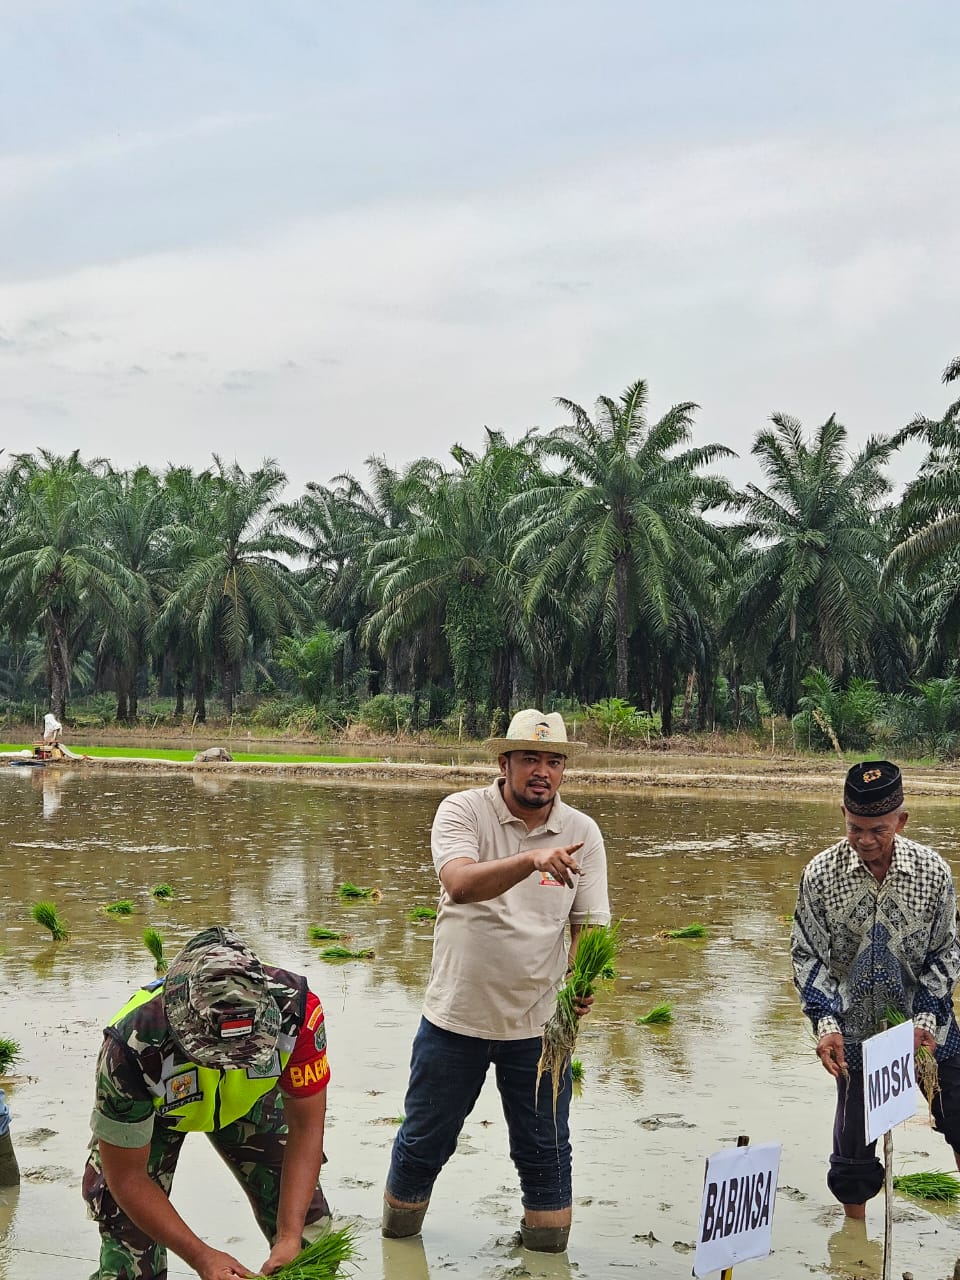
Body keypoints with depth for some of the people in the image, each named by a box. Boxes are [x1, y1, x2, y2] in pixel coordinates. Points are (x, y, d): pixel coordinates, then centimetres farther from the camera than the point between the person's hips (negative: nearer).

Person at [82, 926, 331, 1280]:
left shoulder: (295, 1009, -38)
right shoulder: (131, 1048, -43)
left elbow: (305, 1127, -24)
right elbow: (127, 1177, -28)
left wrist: (290, 1236, -31)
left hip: (248, 1095, 2)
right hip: (147, 1108, -2)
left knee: (307, 1228, -2)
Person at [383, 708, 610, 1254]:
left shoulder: (582, 833, -2)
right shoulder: (463, 811, -11)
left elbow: (590, 923, -1)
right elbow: (460, 884, -29)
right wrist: (532, 860, -44)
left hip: (538, 1023, 1)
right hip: (457, 1014, -1)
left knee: (546, 1151, 10)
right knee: (424, 1141, 15)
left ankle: (549, 1246, 31)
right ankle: (398, 1233, 39)